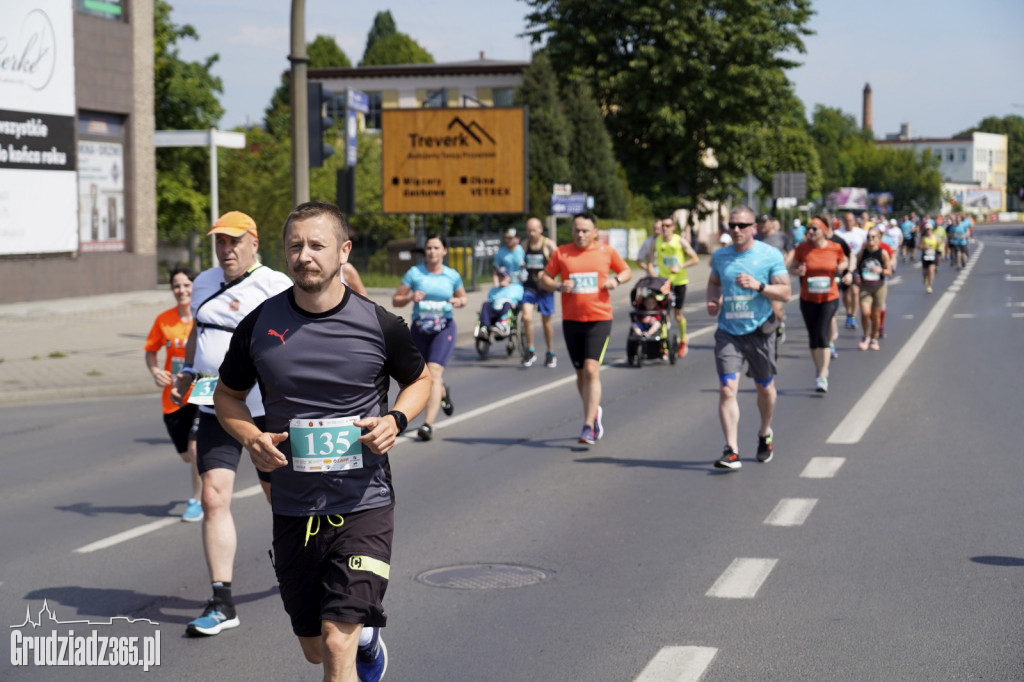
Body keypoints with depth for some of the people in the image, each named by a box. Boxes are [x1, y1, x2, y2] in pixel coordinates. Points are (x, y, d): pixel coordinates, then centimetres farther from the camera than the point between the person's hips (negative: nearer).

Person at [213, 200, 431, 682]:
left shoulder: (380, 325, -6)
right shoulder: (259, 325, -3)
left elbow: (420, 380, 13)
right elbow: (227, 395, 12)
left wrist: (396, 420, -8)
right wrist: (252, 438, -9)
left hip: (363, 505, -3)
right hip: (292, 511, 3)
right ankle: (366, 637, 51)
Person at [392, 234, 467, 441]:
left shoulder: (452, 275, 2)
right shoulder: (414, 273, -2)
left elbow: (462, 297, 18)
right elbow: (395, 300, 0)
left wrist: (458, 302, -5)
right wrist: (411, 297, -20)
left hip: (444, 329, -2)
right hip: (420, 329, 2)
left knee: (434, 373, -19)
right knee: (424, 377, 14)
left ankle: (428, 424, -23)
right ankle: (443, 393, 52)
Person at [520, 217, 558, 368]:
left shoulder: (548, 244, -4)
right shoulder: (525, 244, 7)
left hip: (545, 287, -2)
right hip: (529, 286, 2)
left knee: (546, 321, 7)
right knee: (526, 317, -16)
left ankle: (550, 354, 23)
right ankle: (530, 351, -2)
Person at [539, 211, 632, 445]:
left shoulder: (607, 252, 3)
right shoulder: (561, 253, 3)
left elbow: (627, 271, 16)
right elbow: (544, 279, 7)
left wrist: (616, 279, -6)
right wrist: (558, 286, -14)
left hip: (599, 320, -2)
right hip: (571, 321, 3)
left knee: (591, 370, -15)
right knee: (581, 373, 12)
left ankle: (588, 427, -14)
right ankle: (594, 412, 37)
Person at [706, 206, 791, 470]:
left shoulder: (770, 255, -6)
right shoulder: (720, 256, 5)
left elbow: (785, 292, -6)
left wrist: (758, 285, -22)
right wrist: (712, 300, 2)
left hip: (760, 331, -1)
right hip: (728, 332, 1)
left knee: (765, 388, 15)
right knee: (727, 389, -13)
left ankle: (765, 433, 42)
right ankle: (731, 451, -14)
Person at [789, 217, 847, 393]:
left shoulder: (835, 248, -5)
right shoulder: (802, 248, -5)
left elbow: (843, 261, 14)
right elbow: (791, 268, 3)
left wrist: (842, 267, -10)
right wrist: (798, 271, -20)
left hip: (829, 298, -2)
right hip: (808, 299, 2)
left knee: (822, 336, -13)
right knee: (813, 337, 11)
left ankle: (822, 378, -11)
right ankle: (820, 369, 32)